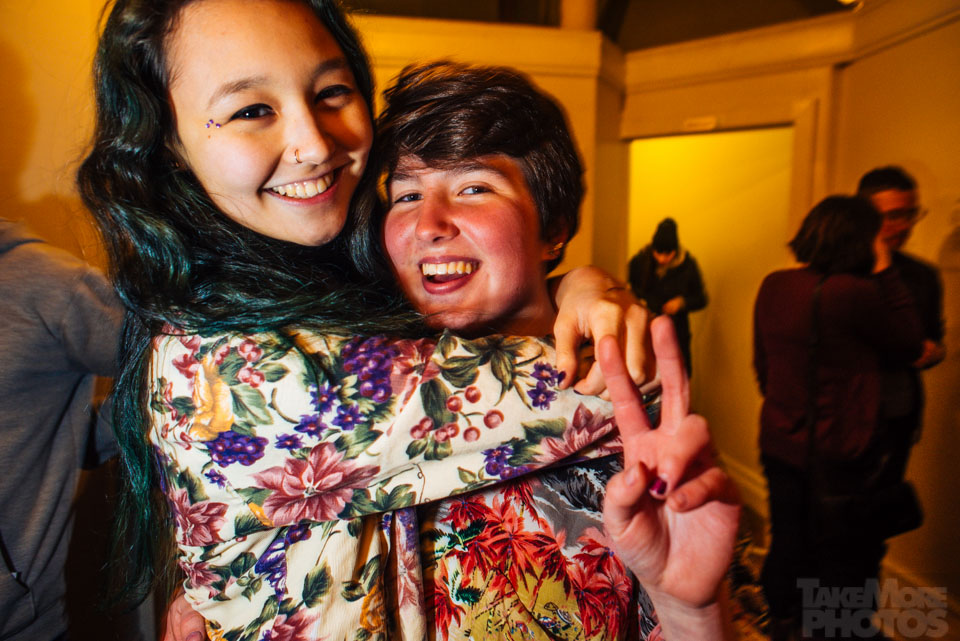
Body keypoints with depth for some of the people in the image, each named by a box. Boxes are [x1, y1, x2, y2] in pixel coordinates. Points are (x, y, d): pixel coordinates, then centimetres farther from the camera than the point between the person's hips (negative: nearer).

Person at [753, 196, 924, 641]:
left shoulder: (773, 286, -2)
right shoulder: (853, 292, -23)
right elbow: (908, 344, -6)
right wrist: (885, 272, -6)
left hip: (780, 445, 7)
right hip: (839, 454, -6)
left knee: (787, 548, 22)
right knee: (842, 564, 13)